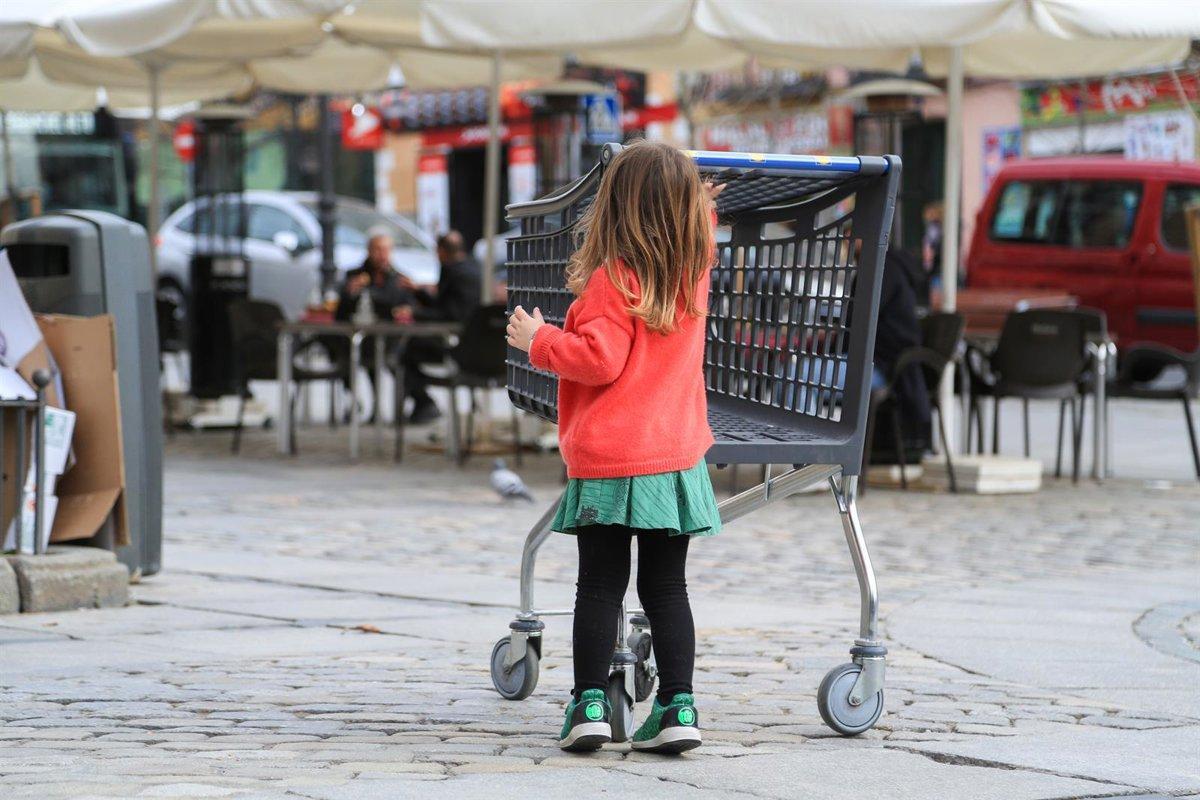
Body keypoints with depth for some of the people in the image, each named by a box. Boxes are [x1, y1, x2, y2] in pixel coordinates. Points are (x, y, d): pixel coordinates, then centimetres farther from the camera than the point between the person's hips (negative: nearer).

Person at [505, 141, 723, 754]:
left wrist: (539, 341, -7)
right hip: (676, 456, 5)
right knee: (666, 587, 8)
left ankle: (590, 703, -1)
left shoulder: (613, 280, -13)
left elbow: (600, 360, -18)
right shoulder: (692, 273, 6)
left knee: (600, 586, 3)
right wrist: (691, 204, 31)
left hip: (606, 462, -5)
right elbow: (700, 239, 31)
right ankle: (678, 706, 1)